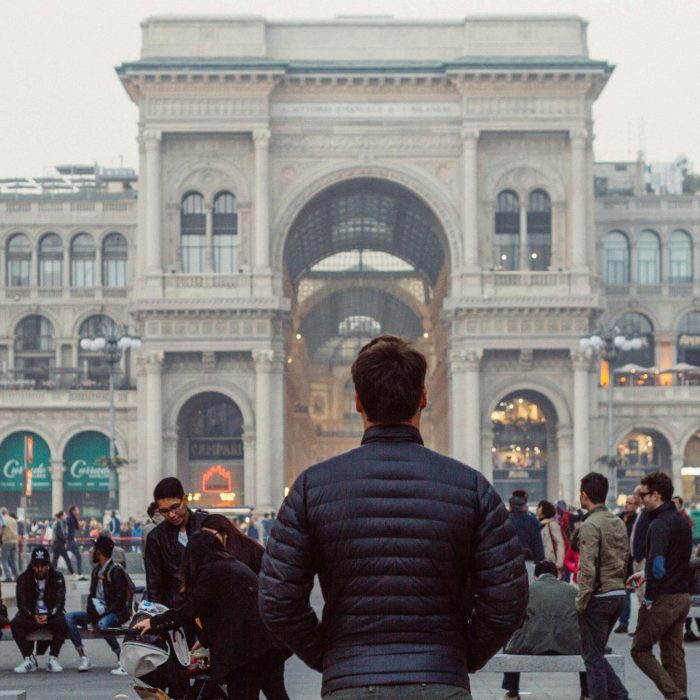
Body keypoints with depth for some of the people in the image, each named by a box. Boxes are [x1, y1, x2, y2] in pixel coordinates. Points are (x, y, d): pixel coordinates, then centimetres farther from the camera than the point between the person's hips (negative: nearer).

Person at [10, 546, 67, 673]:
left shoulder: (57, 577, -1)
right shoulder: (23, 578, -1)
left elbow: (60, 601, -9)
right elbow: (21, 603, -7)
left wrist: (48, 615, -27)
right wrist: (33, 616, -26)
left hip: (52, 615, -1)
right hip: (30, 615, 1)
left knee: (61, 622, -34)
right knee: (15, 623, -29)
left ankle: (53, 658, -23)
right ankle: (28, 659, -21)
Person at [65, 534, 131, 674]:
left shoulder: (116, 571, -11)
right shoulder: (96, 570, 14)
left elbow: (121, 600, -16)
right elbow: (92, 596, 14)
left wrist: (102, 615, -19)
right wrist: (91, 617, -3)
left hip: (116, 613, -8)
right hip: (98, 612, 8)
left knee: (102, 624, -40)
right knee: (69, 617, -10)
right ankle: (83, 657, -19)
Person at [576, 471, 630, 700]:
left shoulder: (590, 525, -15)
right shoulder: (619, 523, 11)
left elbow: (587, 569, -20)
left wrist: (580, 602, -14)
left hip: (598, 597, -8)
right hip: (618, 595, 8)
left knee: (593, 657, 1)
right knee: (596, 654, 18)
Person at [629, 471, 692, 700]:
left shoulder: (659, 525, -17)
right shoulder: (681, 521, 12)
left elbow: (657, 566, -25)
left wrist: (649, 599, -16)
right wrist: (646, 574, 20)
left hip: (663, 599, -9)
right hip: (682, 597, 9)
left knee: (640, 649, 3)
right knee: (674, 655, 11)